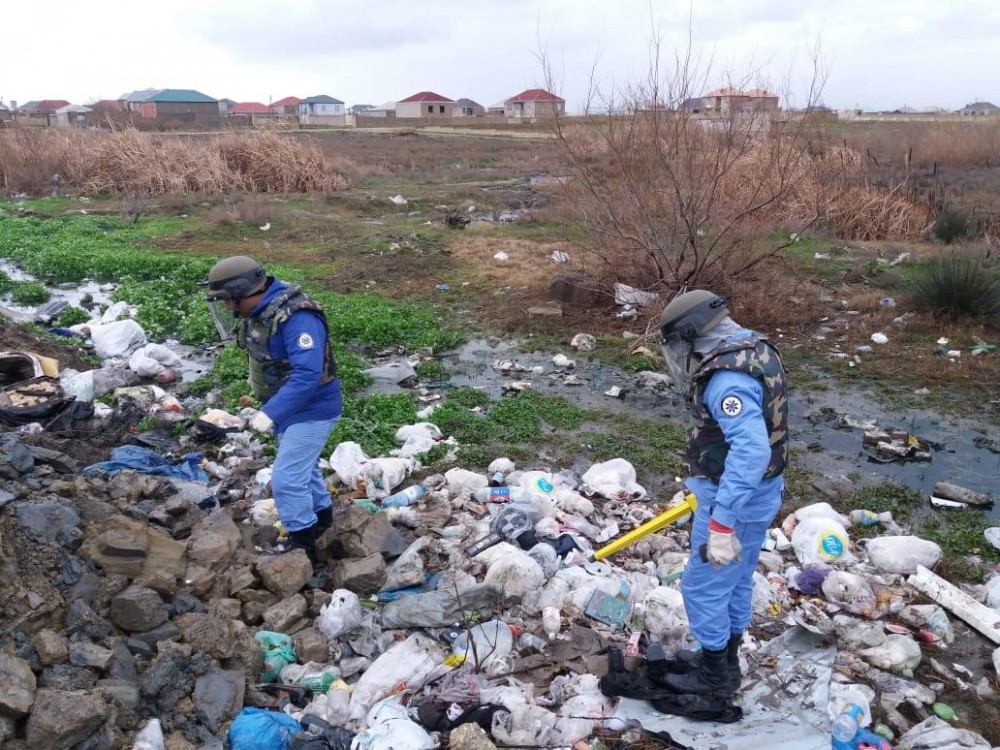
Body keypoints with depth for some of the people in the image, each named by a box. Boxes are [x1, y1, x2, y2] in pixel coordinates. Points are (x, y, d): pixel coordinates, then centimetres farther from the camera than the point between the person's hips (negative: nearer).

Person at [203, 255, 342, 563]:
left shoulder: (297, 317, -31)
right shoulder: (258, 311, -1)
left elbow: (307, 374, -38)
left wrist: (271, 413, -39)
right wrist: (270, 408, 17)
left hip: (311, 410, -10)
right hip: (287, 406, 10)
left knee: (286, 479, -8)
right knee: (302, 468, 25)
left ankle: (303, 547, 9)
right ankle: (322, 518, 47)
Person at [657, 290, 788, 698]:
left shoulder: (728, 377, -27)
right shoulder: (754, 351, 6)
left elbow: (751, 451, -38)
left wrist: (722, 521, -38)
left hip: (735, 499, -10)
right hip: (756, 492, 10)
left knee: (703, 586, 6)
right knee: (736, 581, 21)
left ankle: (715, 675, 22)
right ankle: (725, 660, 37)